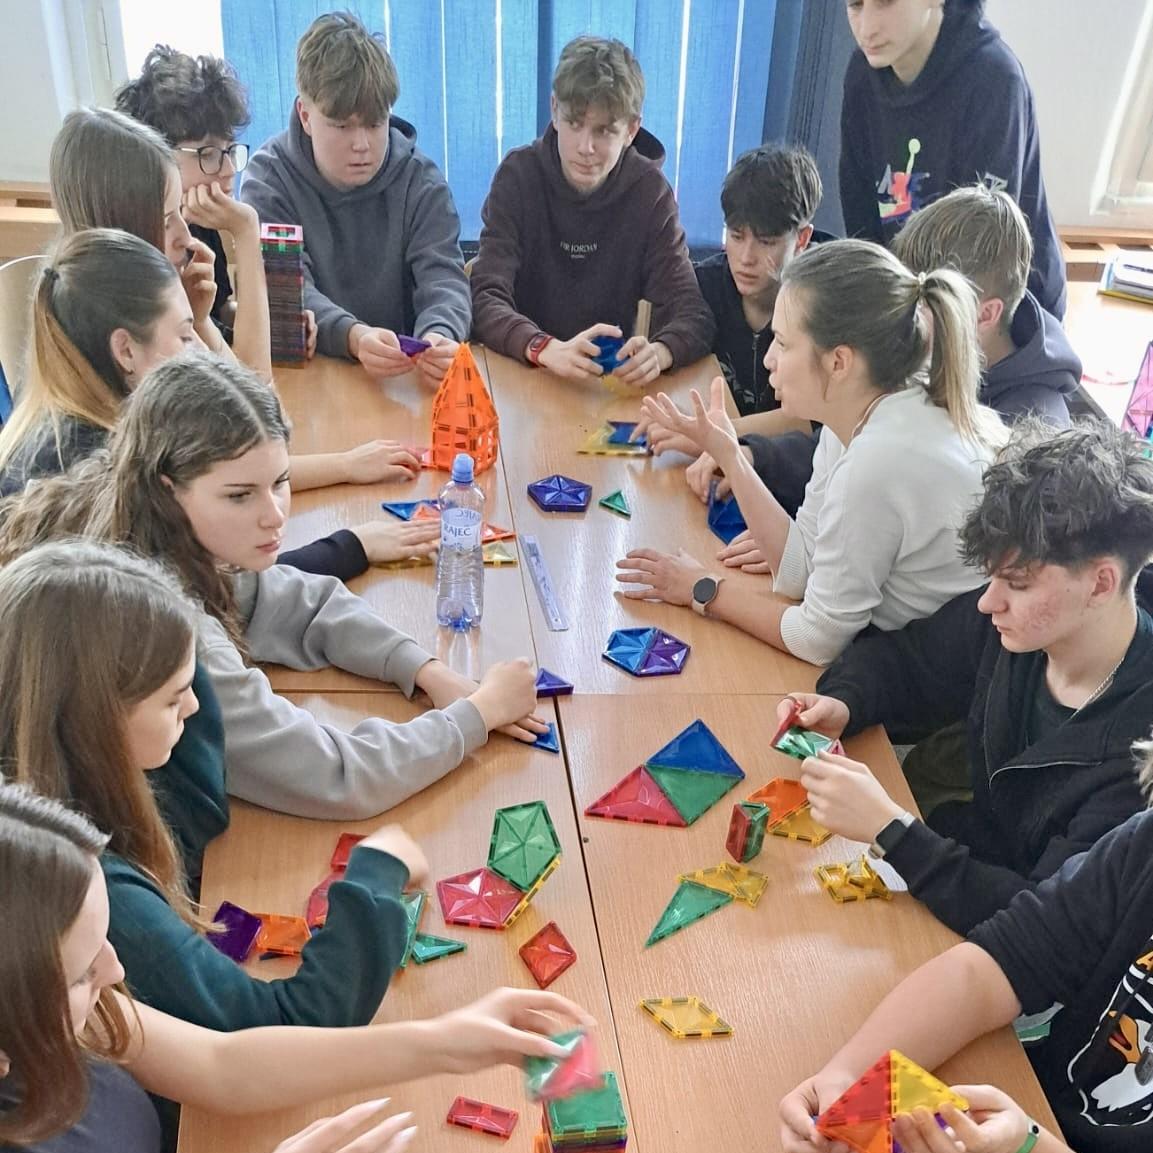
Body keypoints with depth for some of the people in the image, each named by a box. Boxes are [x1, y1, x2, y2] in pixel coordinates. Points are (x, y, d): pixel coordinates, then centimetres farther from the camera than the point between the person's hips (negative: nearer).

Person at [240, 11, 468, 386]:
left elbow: (442, 276, -10)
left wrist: (440, 335, -34)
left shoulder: (421, 180, 1)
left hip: (404, 373, 1)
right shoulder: (269, 180, -3)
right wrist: (353, 337, -35)